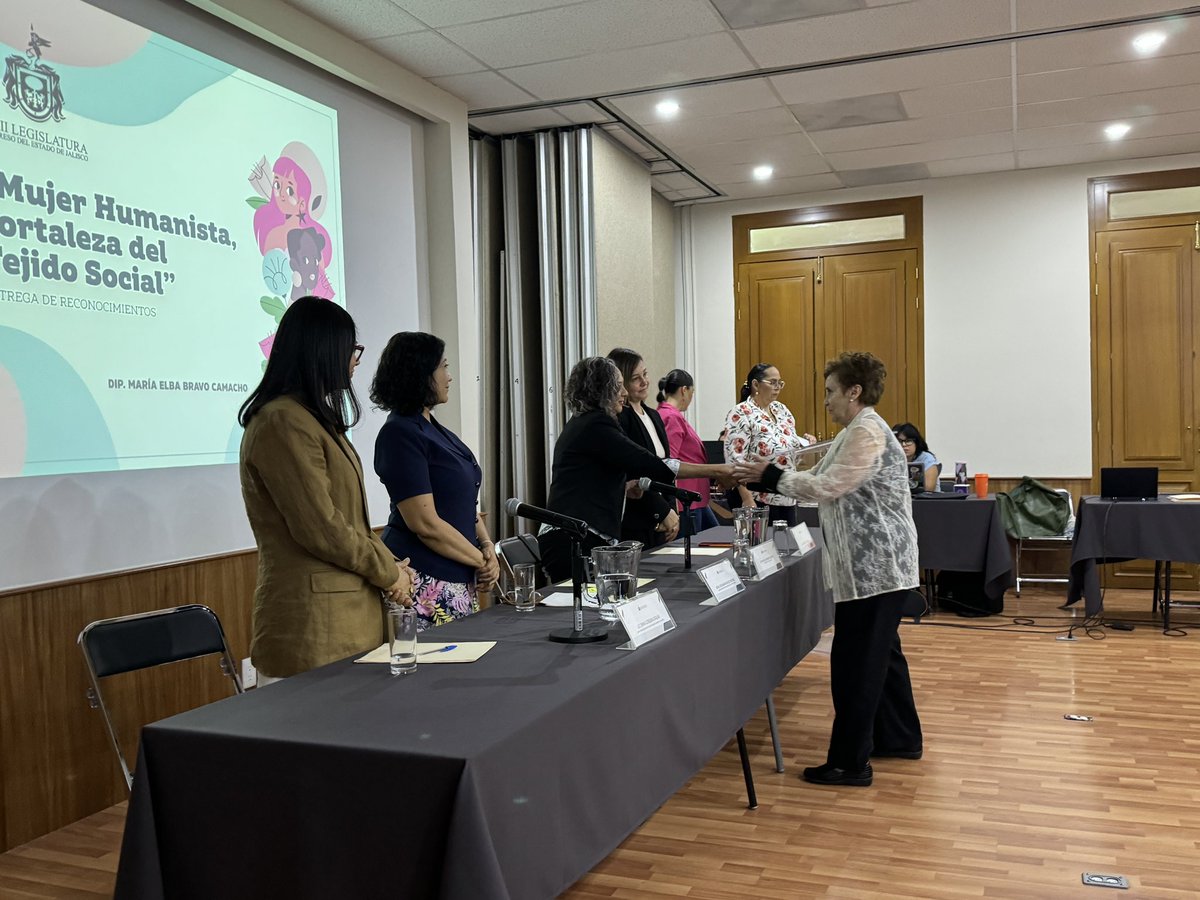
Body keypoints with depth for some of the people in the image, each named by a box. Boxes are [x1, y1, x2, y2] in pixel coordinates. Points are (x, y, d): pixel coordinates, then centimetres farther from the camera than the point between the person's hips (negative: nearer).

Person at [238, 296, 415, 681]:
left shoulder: (313, 418, 17)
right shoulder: (283, 423, -15)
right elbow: (320, 529, -18)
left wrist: (389, 563, 5)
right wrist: (389, 572, -6)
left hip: (349, 612, 10)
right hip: (312, 623, -10)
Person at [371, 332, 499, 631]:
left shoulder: (436, 430, 14)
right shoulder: (400, 434, -13)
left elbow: (466, 503, 18)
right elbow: (425, 523, -18)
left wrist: (487, 546, 1)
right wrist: (481, 560, -9)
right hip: (426, 583, -8)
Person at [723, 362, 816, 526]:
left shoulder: (781, 410, 11)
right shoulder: (741, 414, -11)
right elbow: (735, 460, -17)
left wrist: (804, 442, 0)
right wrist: (747, 499, -23)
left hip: (788, 498, 7)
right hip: (759, 500, -7)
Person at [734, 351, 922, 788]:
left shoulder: (867, 432, -16)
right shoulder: (856, 432, 18)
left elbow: (827, 487, -19)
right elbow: (824, 480, 16)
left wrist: (771, 476, -13)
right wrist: (768, 479, 8)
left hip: (874, 564, -11)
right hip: (874, 563, 11)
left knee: (856, 661, -5)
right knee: (882, 652, 20)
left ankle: (850, 762, 2)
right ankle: (900, 738, 34)